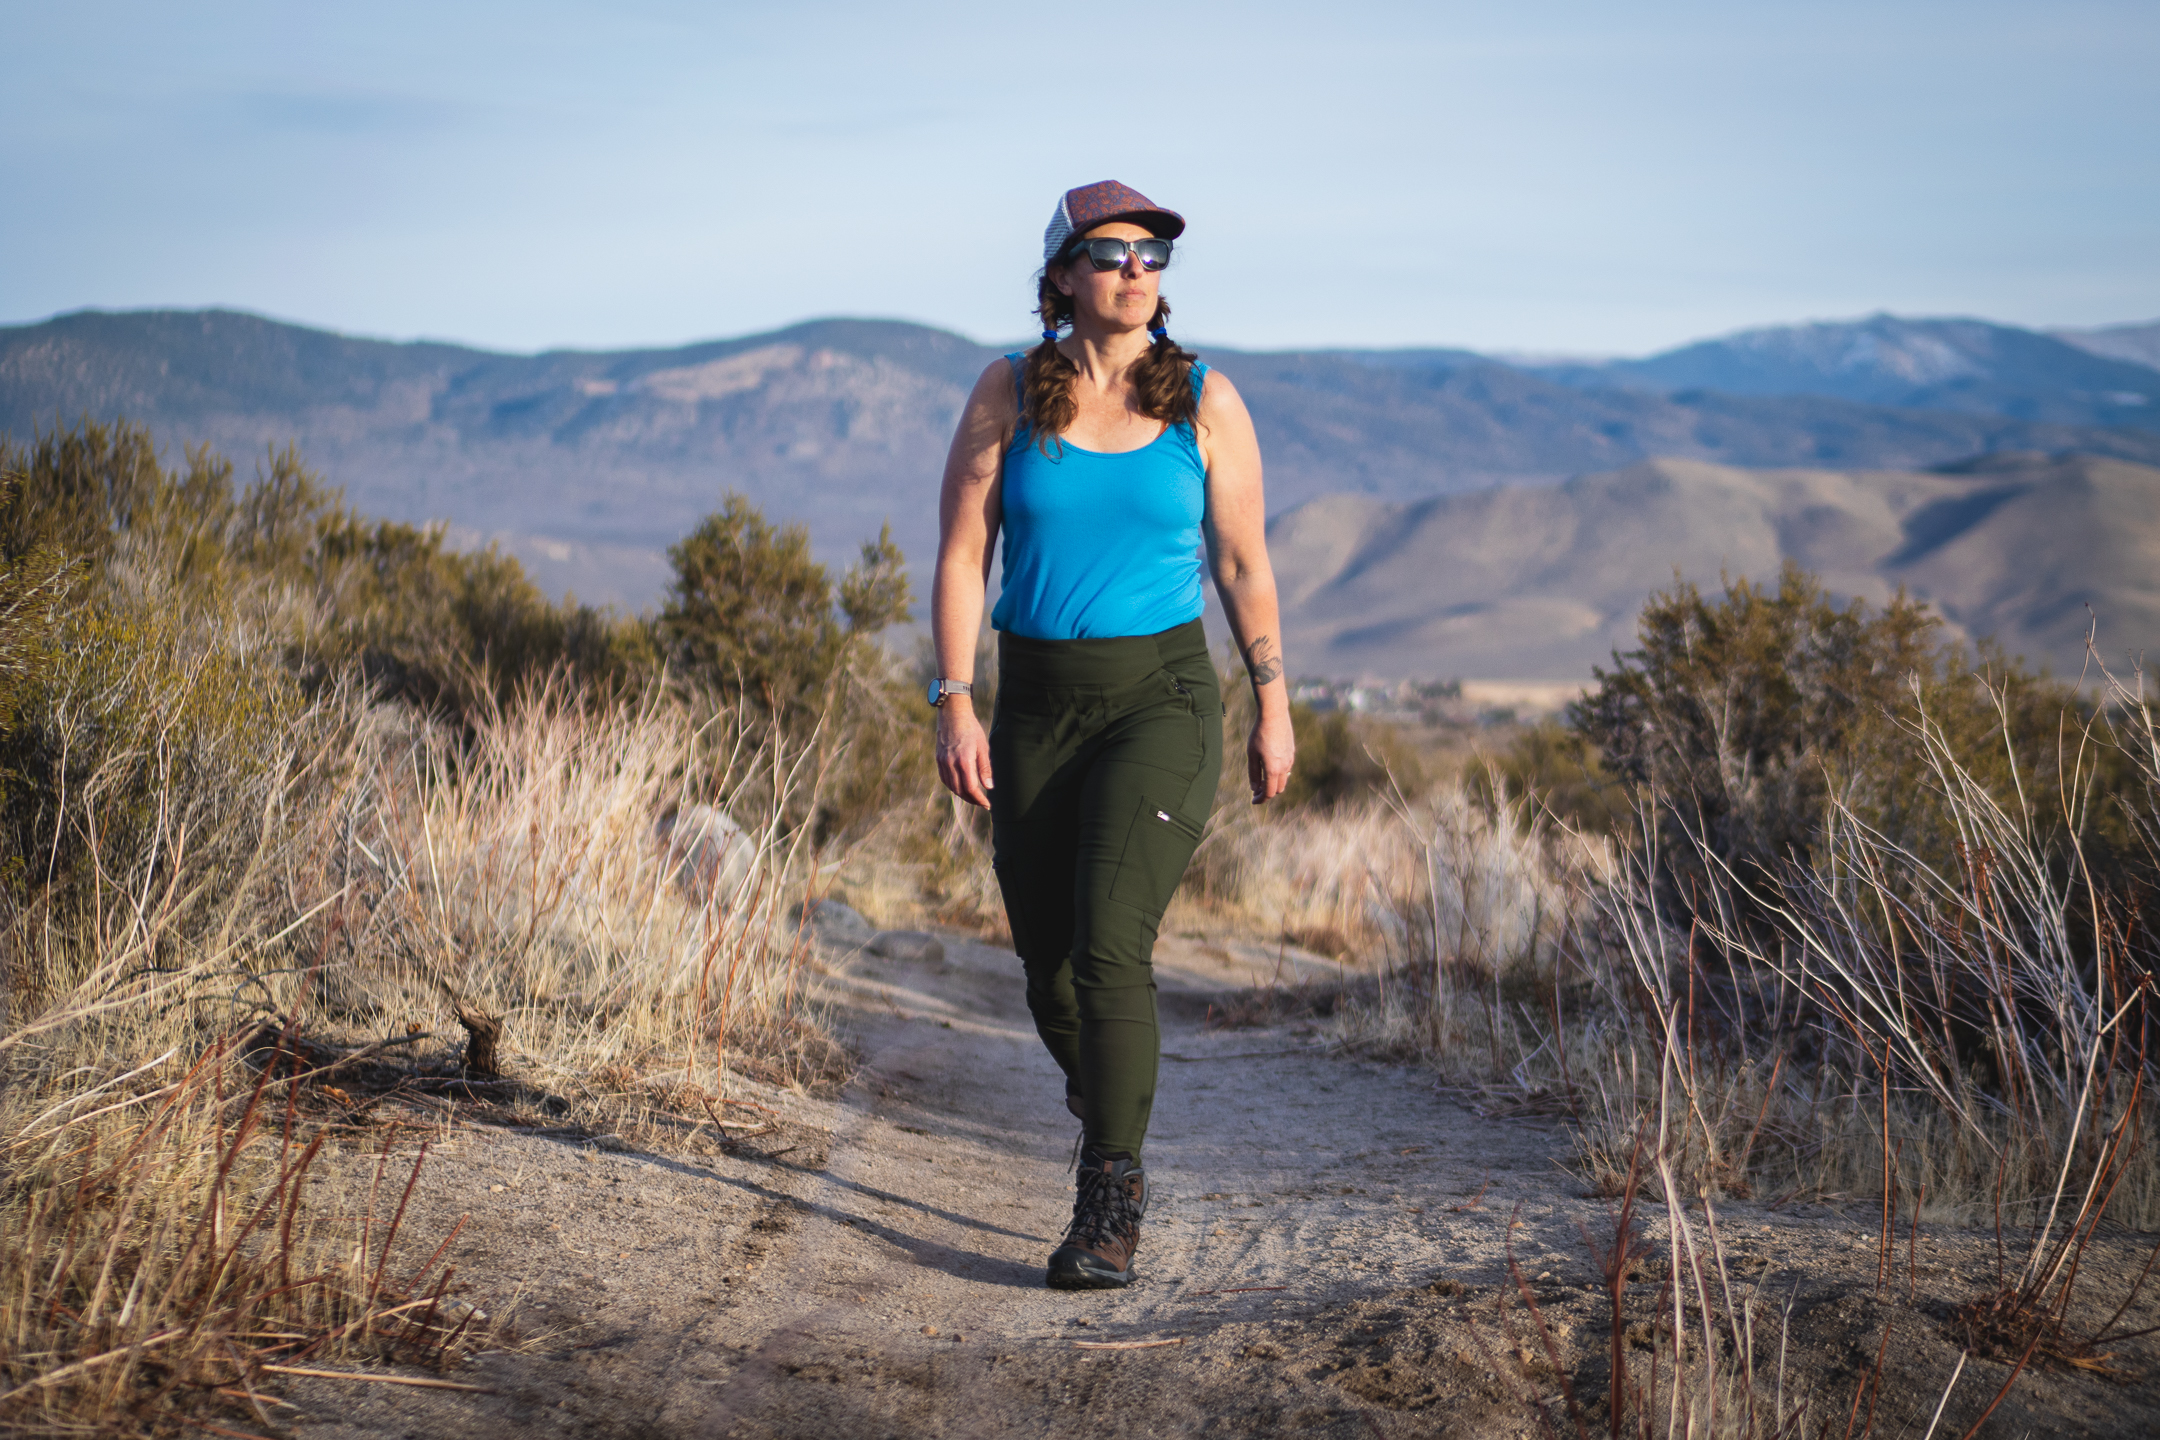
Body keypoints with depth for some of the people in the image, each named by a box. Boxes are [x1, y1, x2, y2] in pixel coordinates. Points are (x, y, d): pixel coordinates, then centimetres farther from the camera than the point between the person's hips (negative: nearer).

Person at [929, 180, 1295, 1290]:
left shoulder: (1205, 403, 0)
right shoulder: (1007, 395, 1)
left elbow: (1243, 563, 6)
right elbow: (961, 555, 0)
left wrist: (1273, 708, 6)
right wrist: (954, 705, -8)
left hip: (1161, 696, -2)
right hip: (1036, 701, 2)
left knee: (1110, 944, -18)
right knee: (1046, 959, 9)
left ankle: (1111, 1203, -11)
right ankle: (1103, 1106, 41)